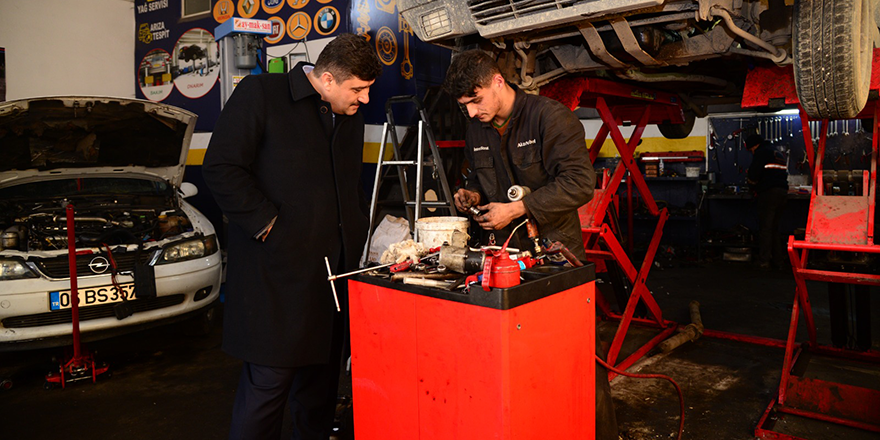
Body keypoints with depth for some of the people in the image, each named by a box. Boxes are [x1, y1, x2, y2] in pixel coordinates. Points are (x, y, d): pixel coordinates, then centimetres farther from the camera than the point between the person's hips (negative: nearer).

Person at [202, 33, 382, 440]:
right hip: (276, 270, -6)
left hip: (334, 268, 7)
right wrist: (266, 222, -14)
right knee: (270, 378, -2)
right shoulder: (260, 93, -5)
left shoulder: (351, 116, 16)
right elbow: (220, 168, -11)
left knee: (321, 373, 15)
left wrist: (361, 231, 13)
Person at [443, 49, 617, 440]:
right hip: (505, 249, 6)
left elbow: (580, 182, -18)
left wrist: (518, 208, -20)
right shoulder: (476, 131, 10)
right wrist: (474, 194, 3)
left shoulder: (551, 117, -11)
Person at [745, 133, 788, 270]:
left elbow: (753, 174, -12)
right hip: (783, 191, 8)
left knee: (765, 228, -4)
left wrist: (752, 182, 10)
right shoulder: (778, 154, 23)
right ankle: (779, 260, 16)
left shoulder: (761, 153, -4)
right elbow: (785, 173, 23)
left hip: (769, 192, -8)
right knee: (775, 227, 15)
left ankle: (764, 261, -4)